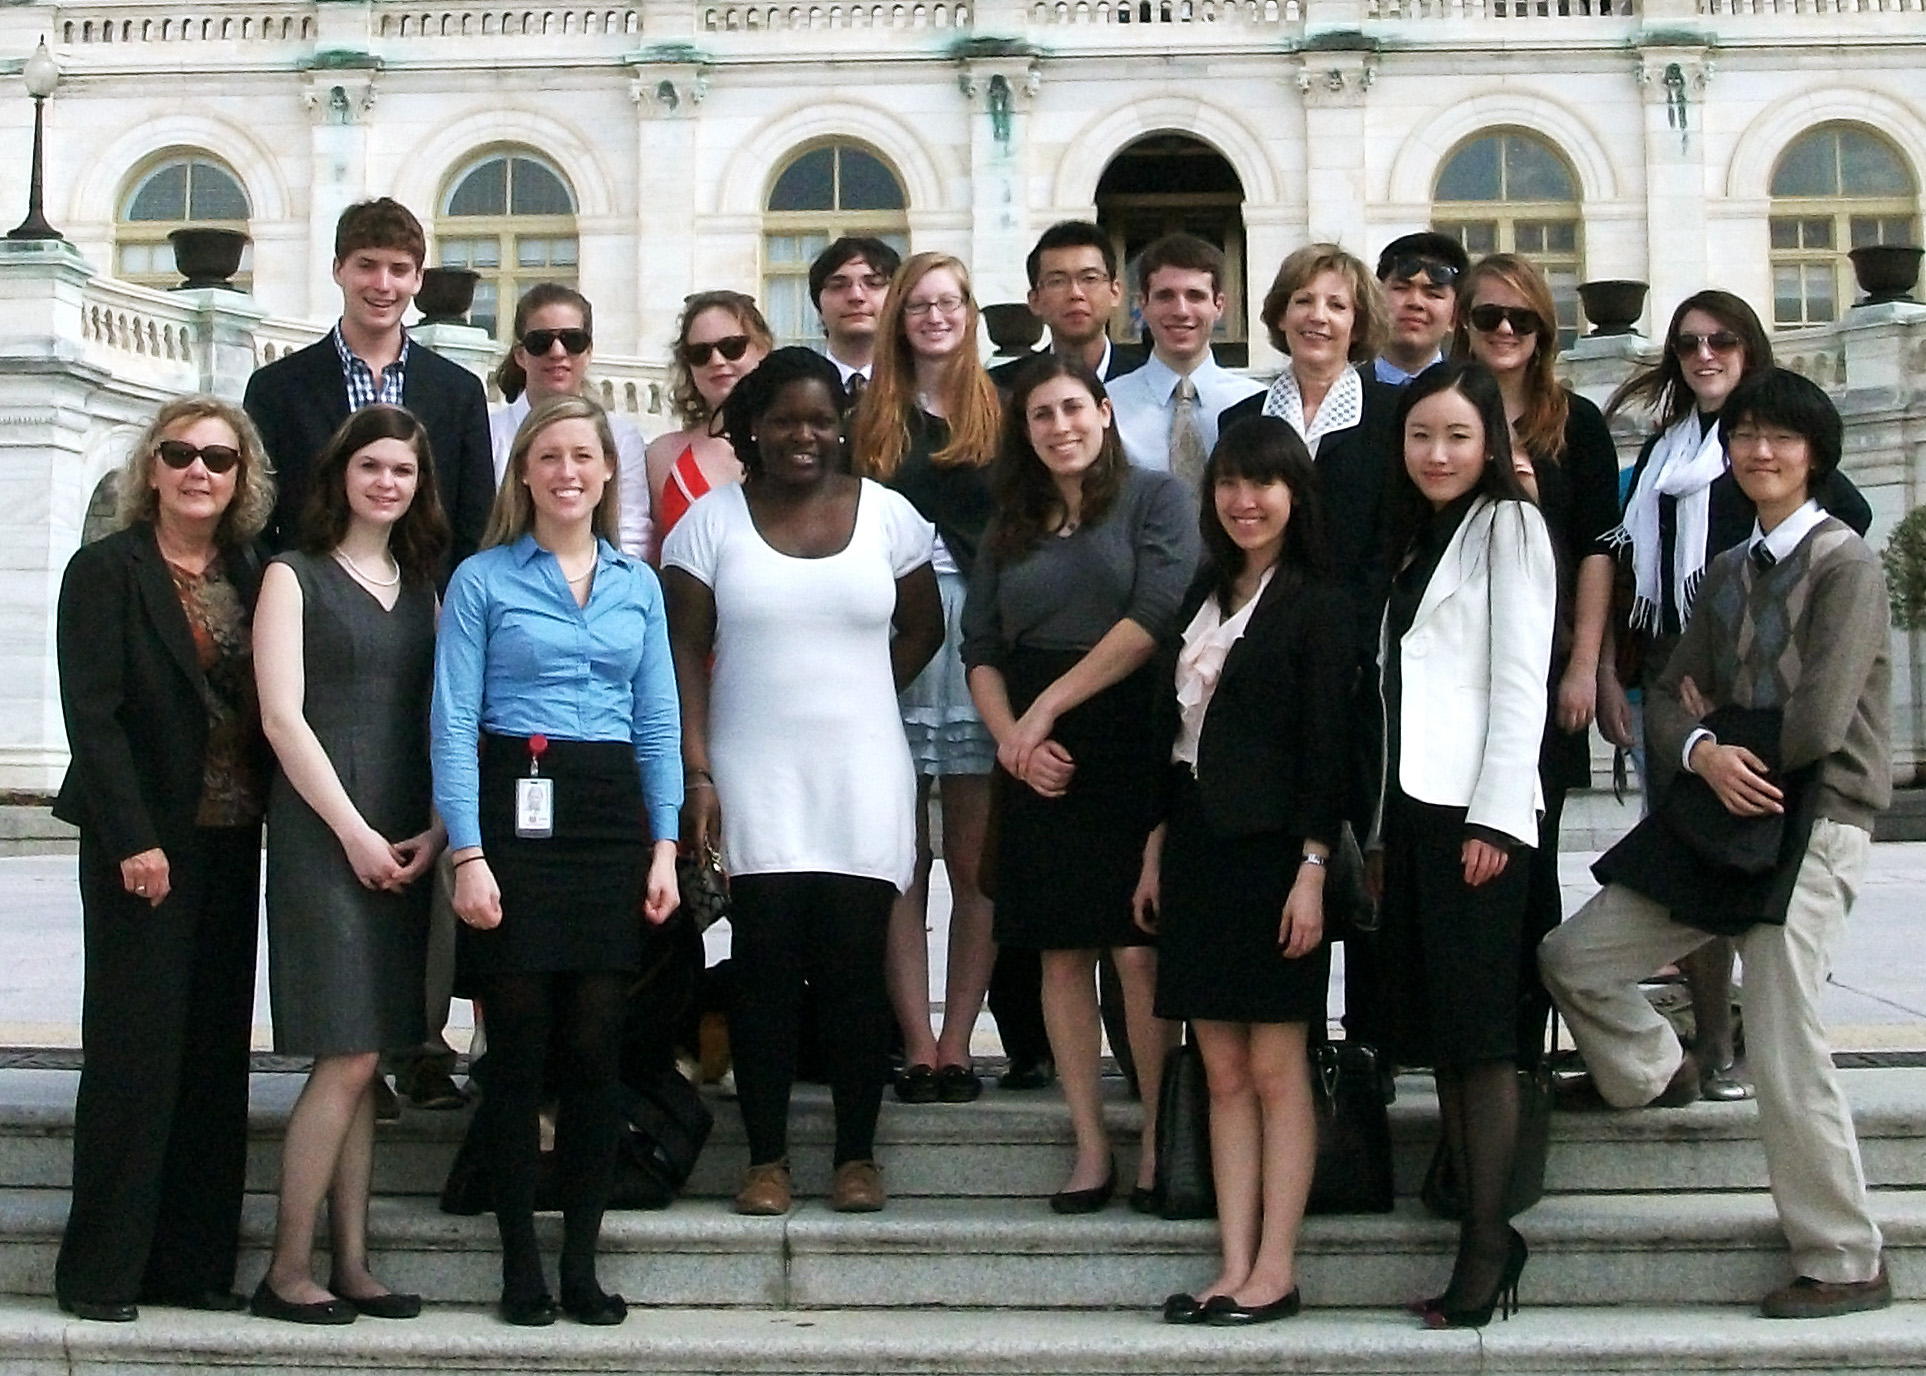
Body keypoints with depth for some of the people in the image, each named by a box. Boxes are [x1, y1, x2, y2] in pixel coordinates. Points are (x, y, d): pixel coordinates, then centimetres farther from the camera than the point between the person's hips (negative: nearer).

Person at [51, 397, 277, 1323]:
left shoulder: (250, 578, 12)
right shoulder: (107, 570, -4)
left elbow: (266, 713, 11)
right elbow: (91, 713, -11)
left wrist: (268, 821, 0)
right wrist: (134, 840, -17)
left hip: (229, 843, 5)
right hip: (143, 843, -5)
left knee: (216, 1055, 6)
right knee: (134, 1048, -4)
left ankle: (192, 1261, 13)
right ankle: (100, 1270, 6)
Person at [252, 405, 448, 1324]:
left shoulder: (423, 587, 17)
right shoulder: (295, 577, 1)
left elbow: (442, 719, 12)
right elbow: (283, 717, -7)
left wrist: (433, 831, -2)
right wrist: (354, 832, -12)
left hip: (405, 843, 5)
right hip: (323, 834, -5)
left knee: (362, 1061, 6)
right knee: (348, 1058, -9)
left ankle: (350, 1264, 11)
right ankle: (287, 1270, 0)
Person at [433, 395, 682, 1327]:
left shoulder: (638, 585, 14)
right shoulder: (483, 579, 3)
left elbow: (658, 722, 13)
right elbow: (454, 721, -3)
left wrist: (664, 845, 4)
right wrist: (466, 854, -12)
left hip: (610, 819, 3)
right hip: (514, 812, -3)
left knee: (595, 1046, 3)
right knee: (519, 1046, 0)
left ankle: (582, 1264, 11)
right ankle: (520, 1267, 10)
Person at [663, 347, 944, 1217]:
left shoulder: (886, 514, 5)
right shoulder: (713, 520, 2)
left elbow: (922, 628, 15)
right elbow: (685, 652, -1)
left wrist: (855, 702, 5)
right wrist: (695, 773, -9)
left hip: (863, 779, 1)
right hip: (753, 779, -1)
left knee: (854, 967, 1)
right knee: (766, 967, -1)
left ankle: (858, 1156, 12)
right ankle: (766, 1159, 9)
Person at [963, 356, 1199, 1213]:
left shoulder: (1156, 499, 3)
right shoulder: (1011, 527, 17)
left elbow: (1155, 615, -10)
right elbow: (980, 648, 12)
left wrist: (1049, 707, -9)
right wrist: (1011, 737, -6)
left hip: (1135, 749, -4)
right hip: (1040, 761, 4)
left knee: (1139, 949, -9)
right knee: (1062, 951, 3)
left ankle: (1159, 1144, 1)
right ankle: (1091, 1148, 8)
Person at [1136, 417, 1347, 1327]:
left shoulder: (1315, 603, -4)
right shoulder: (1204, 594, 16)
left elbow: (1327, 746, -10)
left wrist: (1313, 868, -16)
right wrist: (1157, 851, 14)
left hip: (1271, 845, -6)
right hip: (1198, 842, 7)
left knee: (1274, 1068, -2)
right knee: (1223, 1071, 5)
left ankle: (1273, 1270, 3)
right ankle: (1234, 1267, 8)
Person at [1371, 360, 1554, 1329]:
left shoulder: (1508, 525, 1)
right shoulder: (1415, 541, 22)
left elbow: (1520, 680, -8)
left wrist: (1495, 816, -16)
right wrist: (1382, 826, 10)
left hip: (1476, 810, -7)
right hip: (1411, 807, 8)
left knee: (1477, 1032, -7)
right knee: (1434, 1034, 5)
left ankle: (1487, 1242, -2)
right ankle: (1480, 1232, 10)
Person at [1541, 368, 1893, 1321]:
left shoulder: (1845, 564, -8)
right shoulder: (1726, 573, 15)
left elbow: (1818, 724, -18)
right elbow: (1668, 700, 8)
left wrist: (1723, 730, -1)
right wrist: (1705, 752, -14)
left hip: (1813, 824, -7)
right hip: (1725, 815, 7)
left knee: (1783, 1048, -8)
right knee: (1571, 957, 5)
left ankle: (1845, 1264, 6)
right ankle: (1651, 1071, 35)